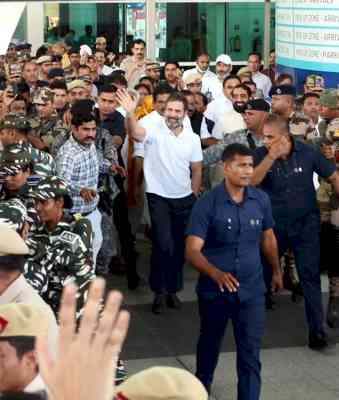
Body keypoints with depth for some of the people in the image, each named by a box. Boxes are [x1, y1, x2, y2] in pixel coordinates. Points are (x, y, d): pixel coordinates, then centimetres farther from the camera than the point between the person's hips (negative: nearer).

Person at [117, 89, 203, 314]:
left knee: (179, 247, 11)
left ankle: (173, 289, 26)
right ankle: (159, 292, 5)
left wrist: (194, 196, 7)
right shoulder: (155, 131, -11)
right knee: (163, 245, -11)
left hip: (184, 199, 4)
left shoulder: (192, 138, 1)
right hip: (159, 197, -4)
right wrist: (130, 113, -51)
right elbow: (137, 134, -34)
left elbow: (196, 170, 9)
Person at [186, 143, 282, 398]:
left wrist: (277, 271, 22)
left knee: (251, 355, -1)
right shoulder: (207, 204, -17)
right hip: (214, 290, -1)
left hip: (252, 291, 1)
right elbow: (192, 251, -23)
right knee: (210, 343, 22)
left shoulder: (261, 200, -5)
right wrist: (215, 273, -40)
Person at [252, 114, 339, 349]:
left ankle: (317, 330, 1)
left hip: (306, 224, -2)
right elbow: (252, 182, -24)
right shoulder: (261, 155, -10)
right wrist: (271, 157, -32)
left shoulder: (307, 153, -11)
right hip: (274, 224, 2)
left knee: (310, 276, -5)